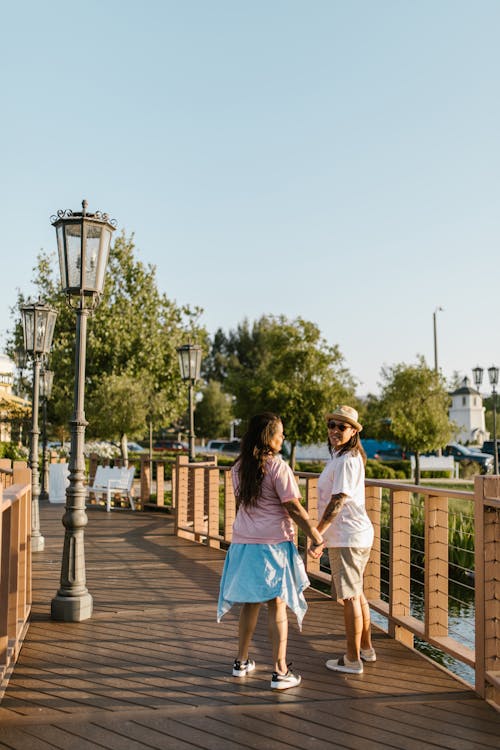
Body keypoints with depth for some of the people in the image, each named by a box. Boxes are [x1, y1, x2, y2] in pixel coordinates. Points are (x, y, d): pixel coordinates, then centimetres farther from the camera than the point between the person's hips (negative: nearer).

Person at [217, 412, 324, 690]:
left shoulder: (239, 468, 7)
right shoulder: (278, 467, -13)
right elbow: (295, 509, -13)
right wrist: (316, 537, -5)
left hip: (244, 542, 6)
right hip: (273, 543, -6)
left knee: (250, 603, 17)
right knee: (277, 605, 1)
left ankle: (242, 662, 27)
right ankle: (280, 672, 5)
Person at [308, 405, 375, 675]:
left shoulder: (346, 461, -18)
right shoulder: (346, 457, 14)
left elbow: (337, 502, -23)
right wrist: (323, 536, 21)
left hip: (348, 538, -10)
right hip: (357, 534, 10)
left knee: (350, 597, -1)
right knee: (356, 593, 21)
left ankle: (353, 660, 9)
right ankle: (366, 648, 34)